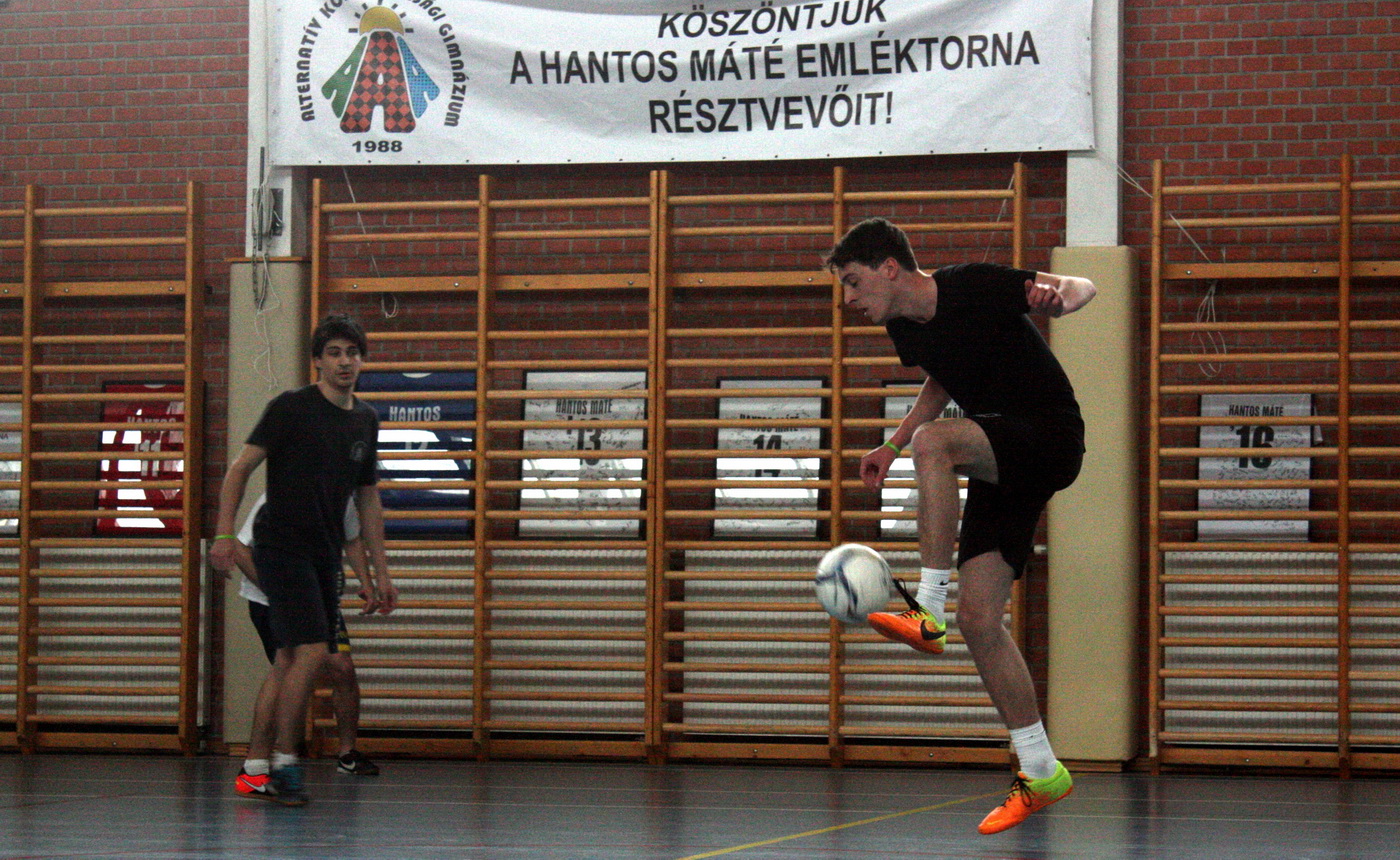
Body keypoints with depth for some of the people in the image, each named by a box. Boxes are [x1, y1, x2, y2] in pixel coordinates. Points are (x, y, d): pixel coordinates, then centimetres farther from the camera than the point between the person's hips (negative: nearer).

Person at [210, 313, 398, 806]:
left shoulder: (365, 421, 12)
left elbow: (368, 499, 20)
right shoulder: (291, 408, -7)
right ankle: (283, 763, -8)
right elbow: (240, 468, -6)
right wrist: (224, 534, -17)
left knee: (293, 658, 5)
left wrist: (381, 572, 19)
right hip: (281, 547, -6)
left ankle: (265, 765, 12)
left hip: (325, 556, 6)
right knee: (311, 650, -17)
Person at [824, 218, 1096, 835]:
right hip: (1000, 464, 8)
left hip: (1051, 436, -8)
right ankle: (1041, 772, 7)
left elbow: (1084, 287, -11)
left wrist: (1058, 295, -35)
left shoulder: (974, 286, -16)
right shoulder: (905, 327, 6)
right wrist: (892, 446, 14)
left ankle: (928, 612, -31)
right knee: (978, 617, -2)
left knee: (934, 442, -35)